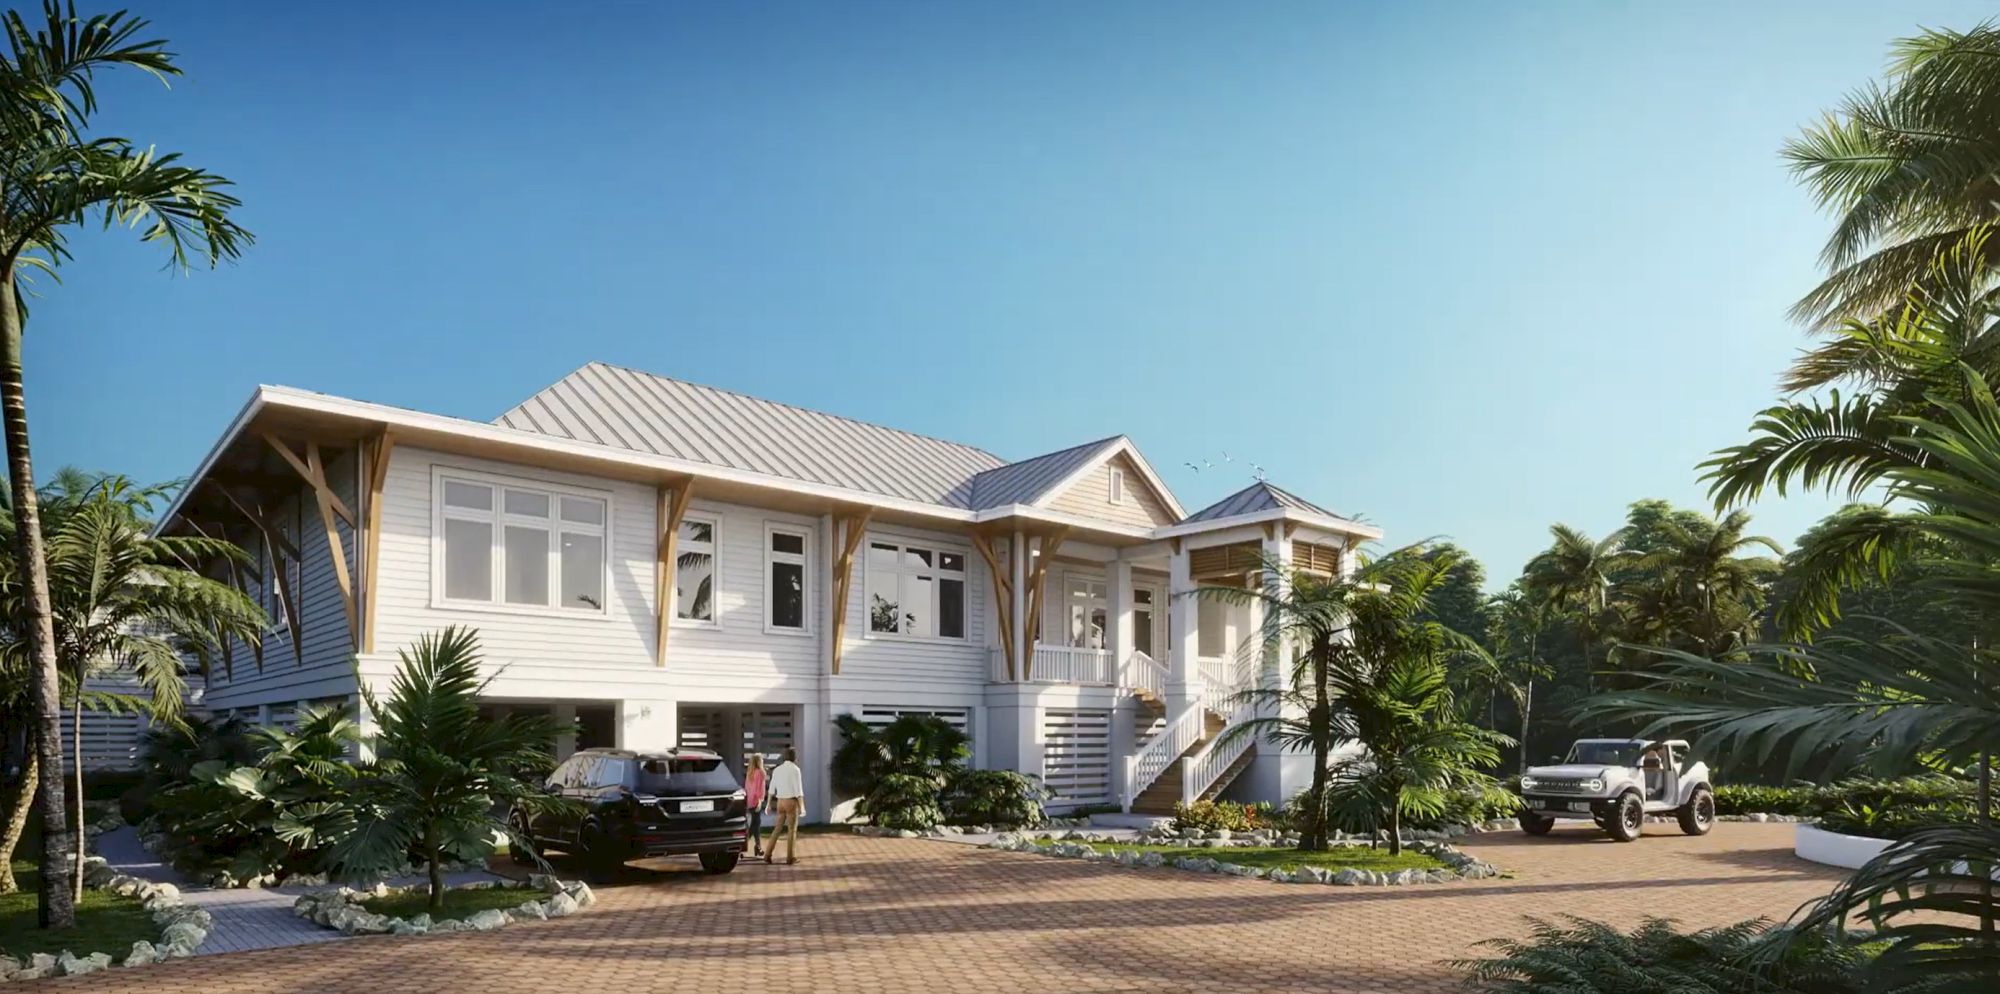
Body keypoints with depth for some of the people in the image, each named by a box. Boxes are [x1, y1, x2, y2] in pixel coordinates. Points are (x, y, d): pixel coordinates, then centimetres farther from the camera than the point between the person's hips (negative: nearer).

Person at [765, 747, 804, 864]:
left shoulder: (777, 770, 8)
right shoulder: (795, 770, -11)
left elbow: (772, 789, 11)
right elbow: (799, 790, -14)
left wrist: (769, 804, 16)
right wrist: (802, 807, -11)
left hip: (780, 802, 5)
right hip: (791, 802, -5)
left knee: (777, 829, 12)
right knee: (792, 830, 3)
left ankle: (768, 855, 5)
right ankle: (790, 857, 6)